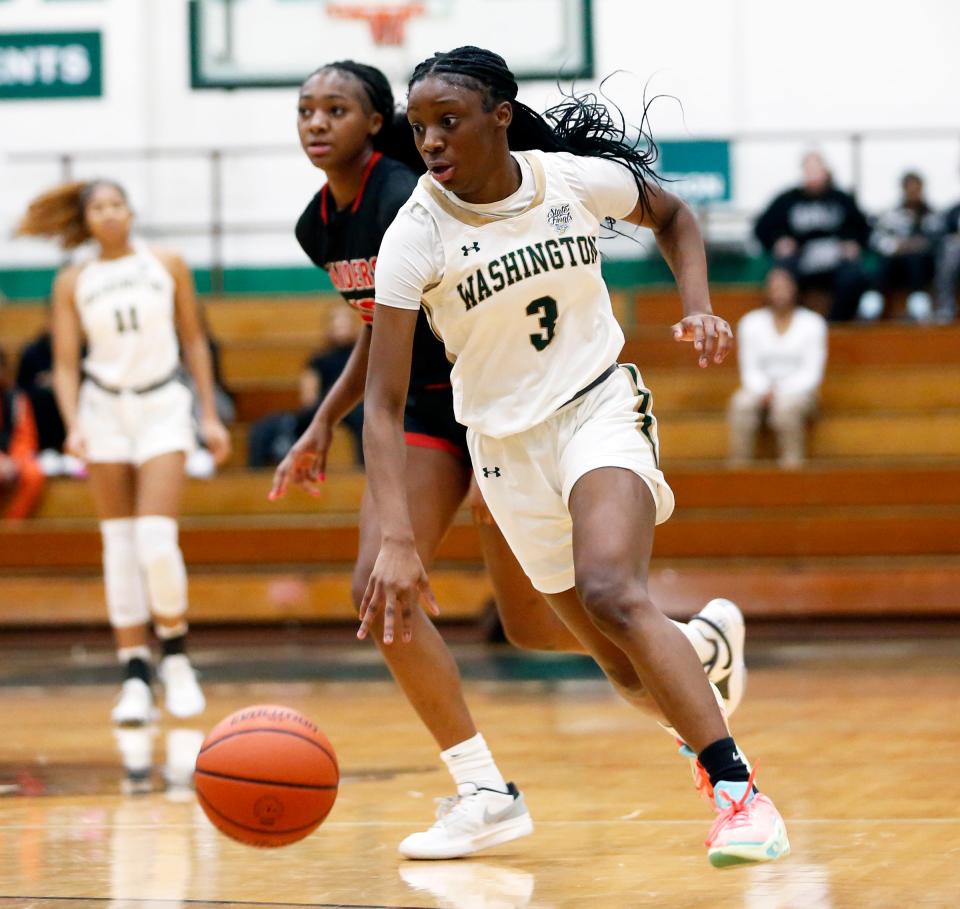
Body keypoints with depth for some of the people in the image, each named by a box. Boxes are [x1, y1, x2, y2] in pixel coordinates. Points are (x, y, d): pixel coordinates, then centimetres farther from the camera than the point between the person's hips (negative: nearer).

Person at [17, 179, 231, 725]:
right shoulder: (73, 283, 2)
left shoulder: (167, 266, 1)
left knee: (156, 539, -14)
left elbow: (194, 339, 8)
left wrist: (211, 415, 4)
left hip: (163, 406, -1)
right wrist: (73, 425, -14)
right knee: (119, 546, 0)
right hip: (105, 409, 2)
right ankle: (136, 676, 3)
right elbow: (66, 363, 2)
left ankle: (177, 658, 5)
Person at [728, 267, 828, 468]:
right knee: (741, 403, -33)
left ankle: (792, 460, -33)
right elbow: (750, 370, 3)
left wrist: (782, 390, -18)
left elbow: (811, 372, -4)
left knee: (785, 405, -38)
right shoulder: (750, 322, 7)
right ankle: (738, 462, -34)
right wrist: (765, 391, -17)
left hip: (799, 391, -1)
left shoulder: (813, 323, 1)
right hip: (762, 389, 2)